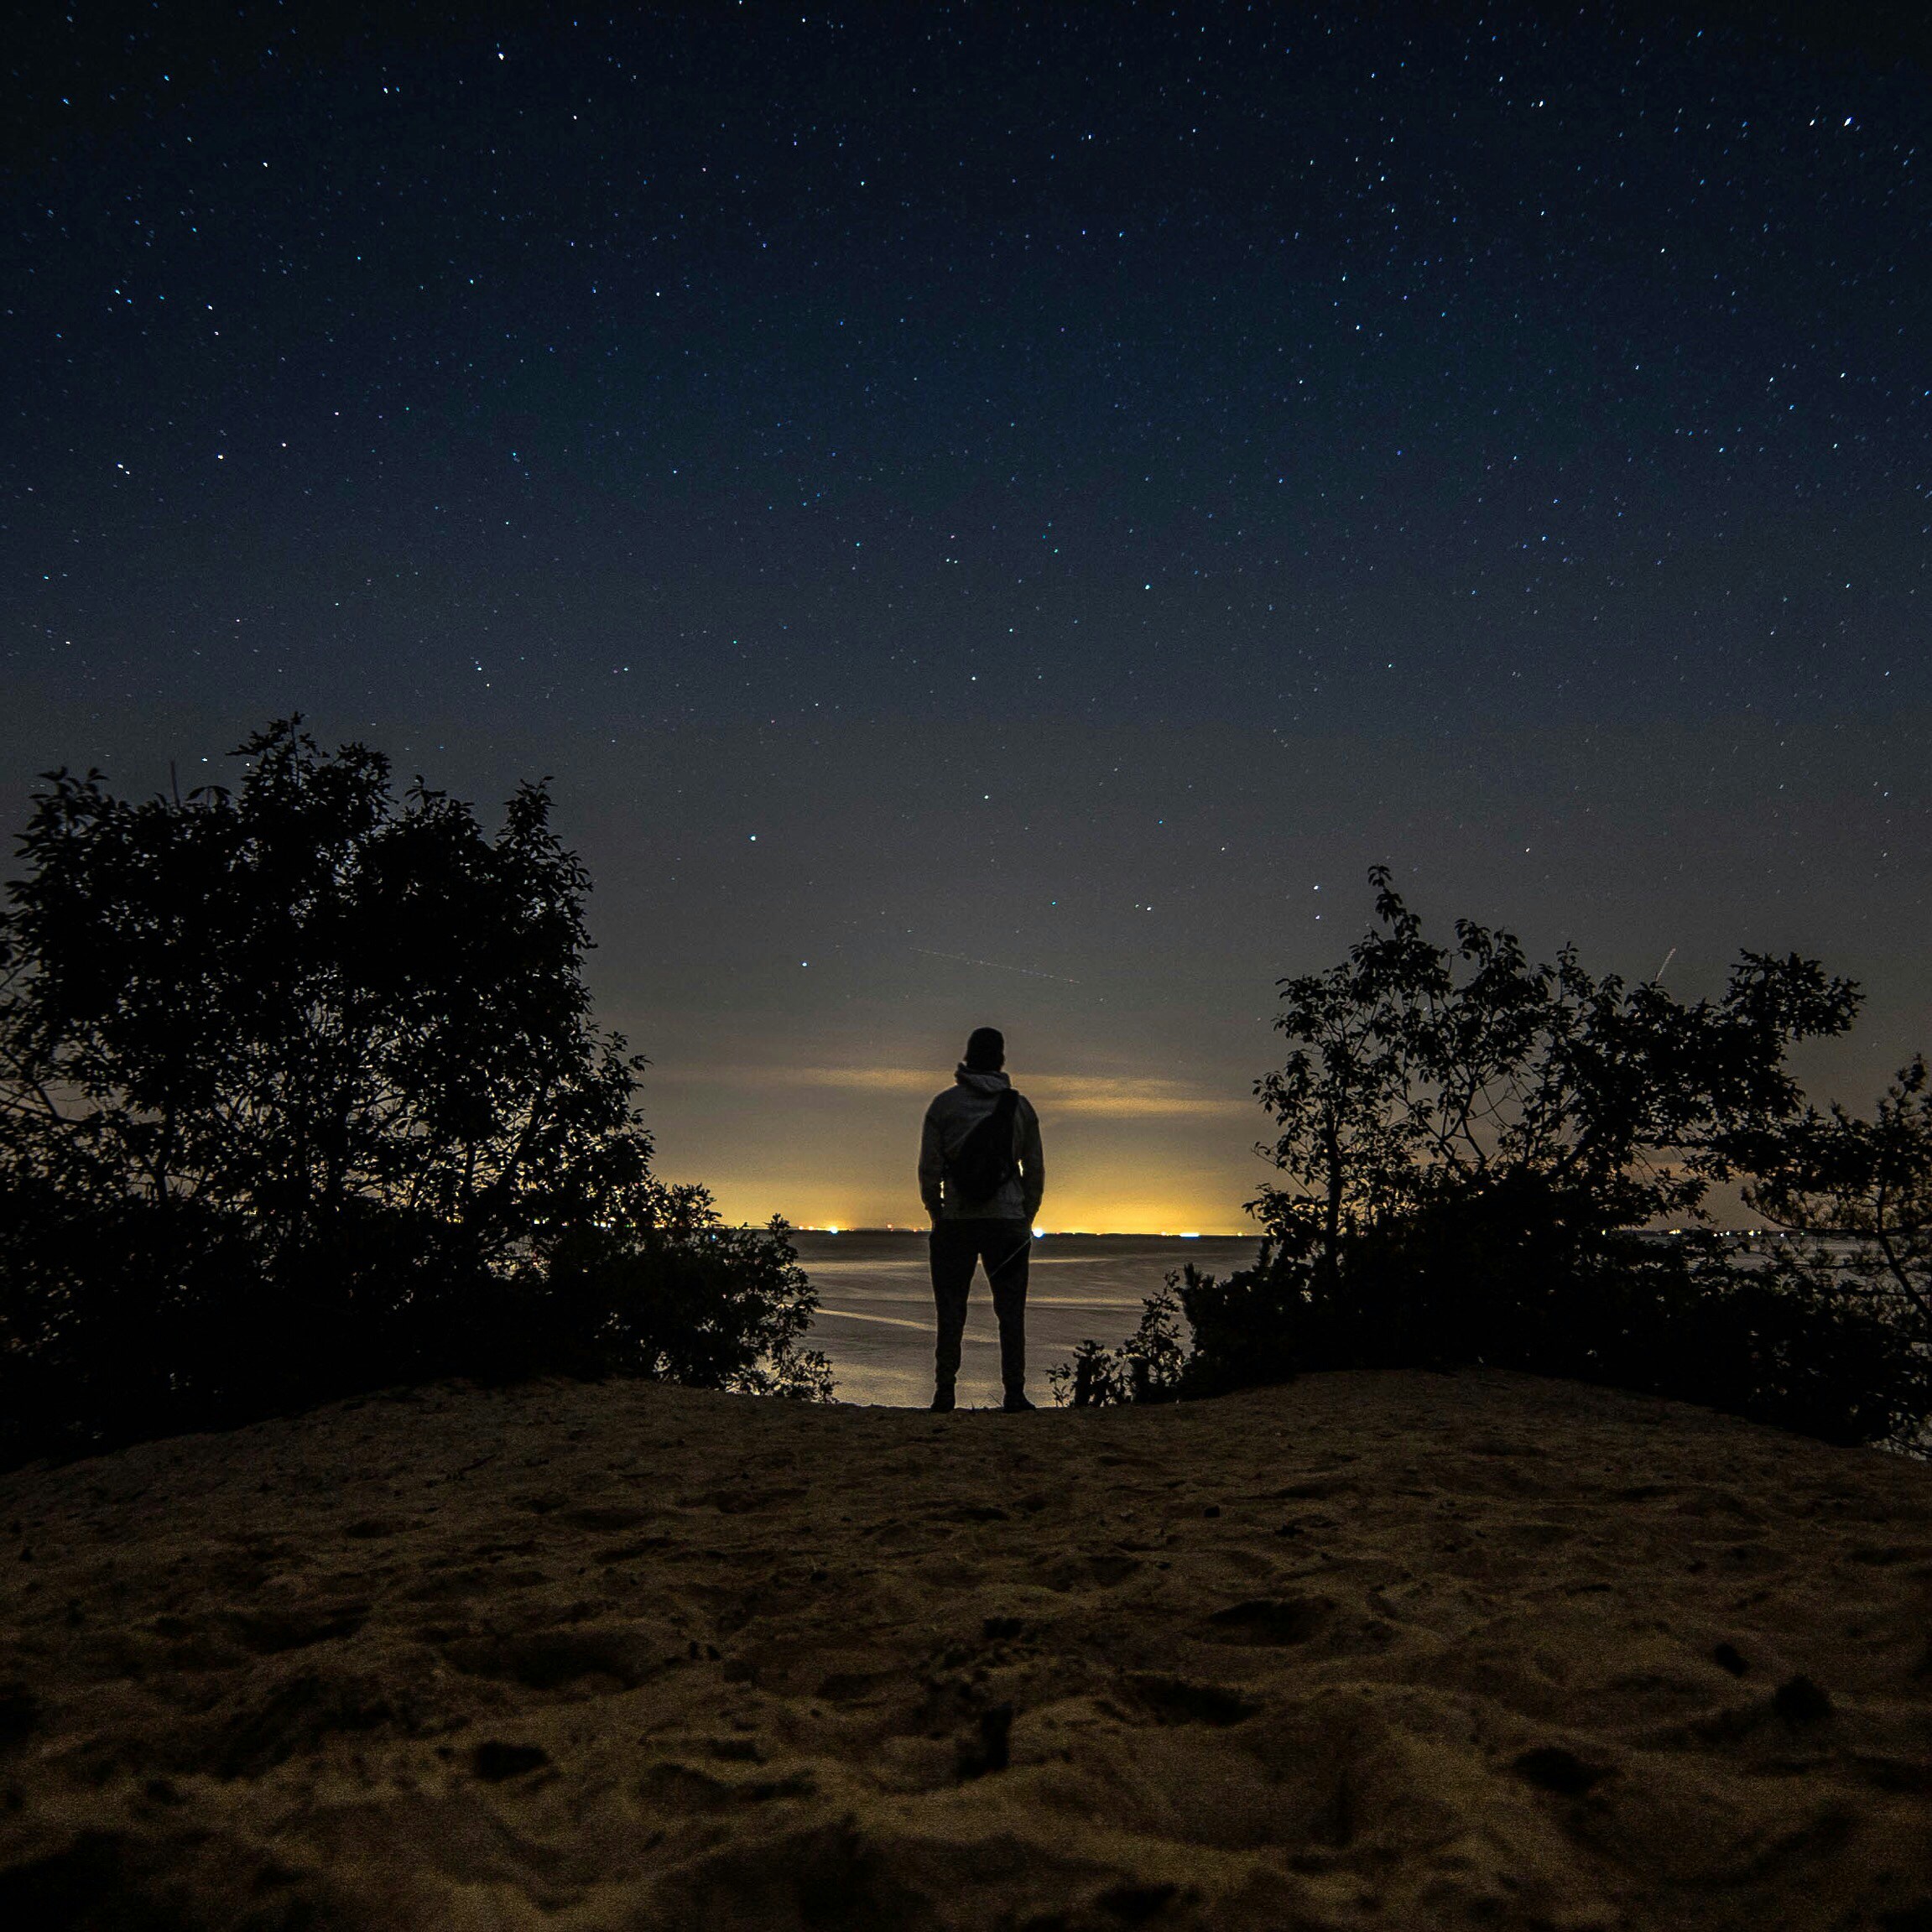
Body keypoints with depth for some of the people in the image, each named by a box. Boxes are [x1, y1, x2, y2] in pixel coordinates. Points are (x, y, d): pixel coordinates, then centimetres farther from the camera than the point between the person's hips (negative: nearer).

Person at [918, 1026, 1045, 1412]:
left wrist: (936, 1213, 10)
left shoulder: (944, 1104, 0)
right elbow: (1035, 1170, 6)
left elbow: (929, 1168, -1)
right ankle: (1014, 1393, 4)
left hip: (955, 1222, 0)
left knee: (951, 1312, 6)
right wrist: (1026, 1220, 14)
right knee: (1011, 1311, 6)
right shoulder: (1020, 1106, 5)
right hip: (1007, 1221, 1)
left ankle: (944, 1393, 6)